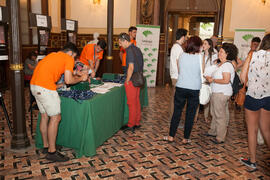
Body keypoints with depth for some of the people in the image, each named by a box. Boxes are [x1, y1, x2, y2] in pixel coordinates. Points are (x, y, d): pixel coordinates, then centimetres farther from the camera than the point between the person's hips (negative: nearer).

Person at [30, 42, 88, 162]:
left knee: (45, 116, 17)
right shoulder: (68, 58, 0)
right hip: (45, 88, -9)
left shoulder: (53, 55, 26)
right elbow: (68, 80, -8)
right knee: (55, 118, -2)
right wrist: (81, 78, 10)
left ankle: (46, 146, 28)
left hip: (34, 85, 10)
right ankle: (52, 152, 4)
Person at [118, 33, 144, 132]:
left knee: (132, 103, 0)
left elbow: (131, 67, -24)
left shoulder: (130, 51, -17)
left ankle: (131, 125, 10)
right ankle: (137, 122, 26)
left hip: (132, 81, -9)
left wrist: (127, 80, -16)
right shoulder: (137, 49, 12)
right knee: (137, 101, 16)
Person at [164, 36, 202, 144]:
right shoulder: (200, 57, -7)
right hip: (194, 89, -2)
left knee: (177, 112, 10)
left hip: (181, 87, 2)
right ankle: (186, 138, 17)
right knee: (190, 114, 9)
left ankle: (171, 136, 16)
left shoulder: (182, 56, 0)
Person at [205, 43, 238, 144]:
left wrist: (213, 80, -16)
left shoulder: (227, 65, -16)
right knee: (214, 113, 19)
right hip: (216, 93, 10)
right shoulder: (220, 64, 14)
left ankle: (221, 138, 8)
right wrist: (210, 78, 6)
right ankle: (213, 132, 34)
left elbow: (226, 80, -23)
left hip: (222, 93, -10)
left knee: (220, 115, -2)